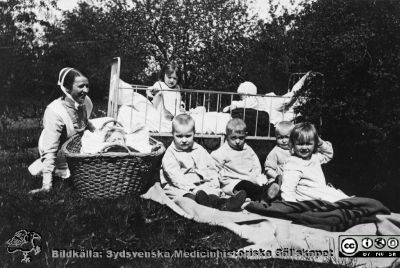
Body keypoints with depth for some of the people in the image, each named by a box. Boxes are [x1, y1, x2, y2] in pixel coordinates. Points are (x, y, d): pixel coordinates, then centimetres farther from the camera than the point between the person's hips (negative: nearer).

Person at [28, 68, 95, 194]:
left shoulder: (86, 102, -15)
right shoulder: (54, 112, -35)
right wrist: (47, 185, -42)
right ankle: (42, 166, 11)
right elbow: (49, 150, -38)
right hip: (59, 152, -6)